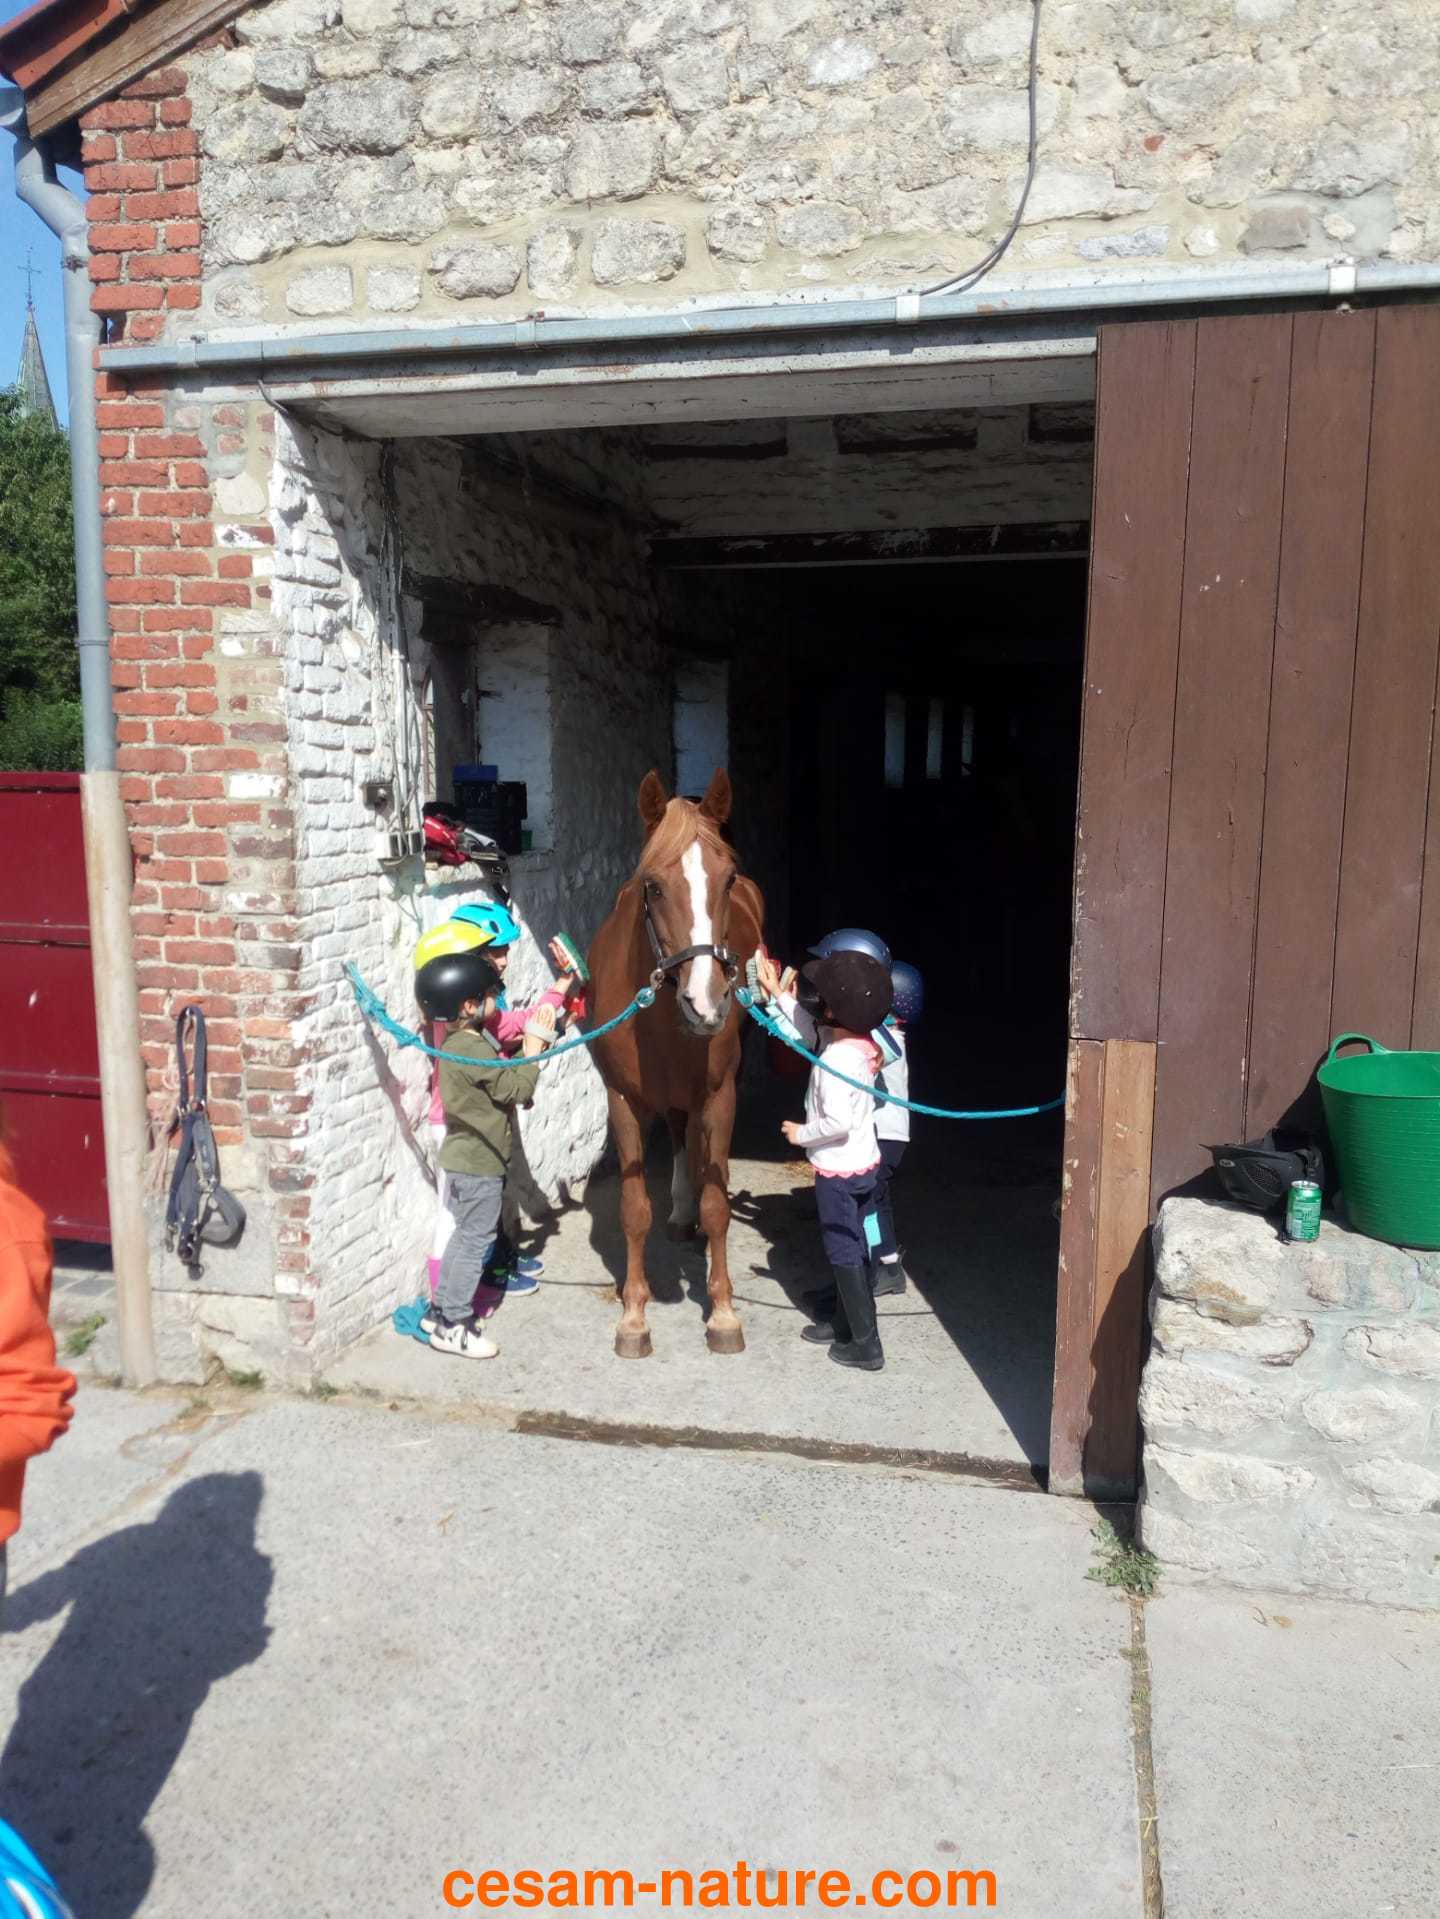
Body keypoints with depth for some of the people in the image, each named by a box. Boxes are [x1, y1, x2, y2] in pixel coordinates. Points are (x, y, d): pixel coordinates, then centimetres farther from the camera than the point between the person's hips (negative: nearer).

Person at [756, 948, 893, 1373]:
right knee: (854, 1248, 19)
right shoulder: (862, 1044, 0)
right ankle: (846, 1322, 35)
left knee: (844, 1253, 2)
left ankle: (866, 1345, 7)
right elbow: (809, 1031, 18)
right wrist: (779, 994, 18)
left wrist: (801, 1134, -16)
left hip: (838, 1171, -9)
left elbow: (838, 1122, -33)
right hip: (865, 1163, 9)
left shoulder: (836, 1059, -27)